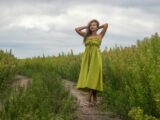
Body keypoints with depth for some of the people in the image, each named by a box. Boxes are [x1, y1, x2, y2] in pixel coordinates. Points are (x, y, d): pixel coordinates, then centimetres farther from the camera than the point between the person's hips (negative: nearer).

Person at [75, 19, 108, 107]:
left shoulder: (100, 36, 7)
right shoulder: (86, 35, 15)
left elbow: (106, 25, -2)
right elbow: (76, 29, 13)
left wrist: (98, 28, 14)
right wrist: (86, 26, 17)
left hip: (95, 58, -3)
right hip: (87, 59, 3)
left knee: (93, 78, -11)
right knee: (87, 78, -2)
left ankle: (89, 98, -11)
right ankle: (94, 99, 5)